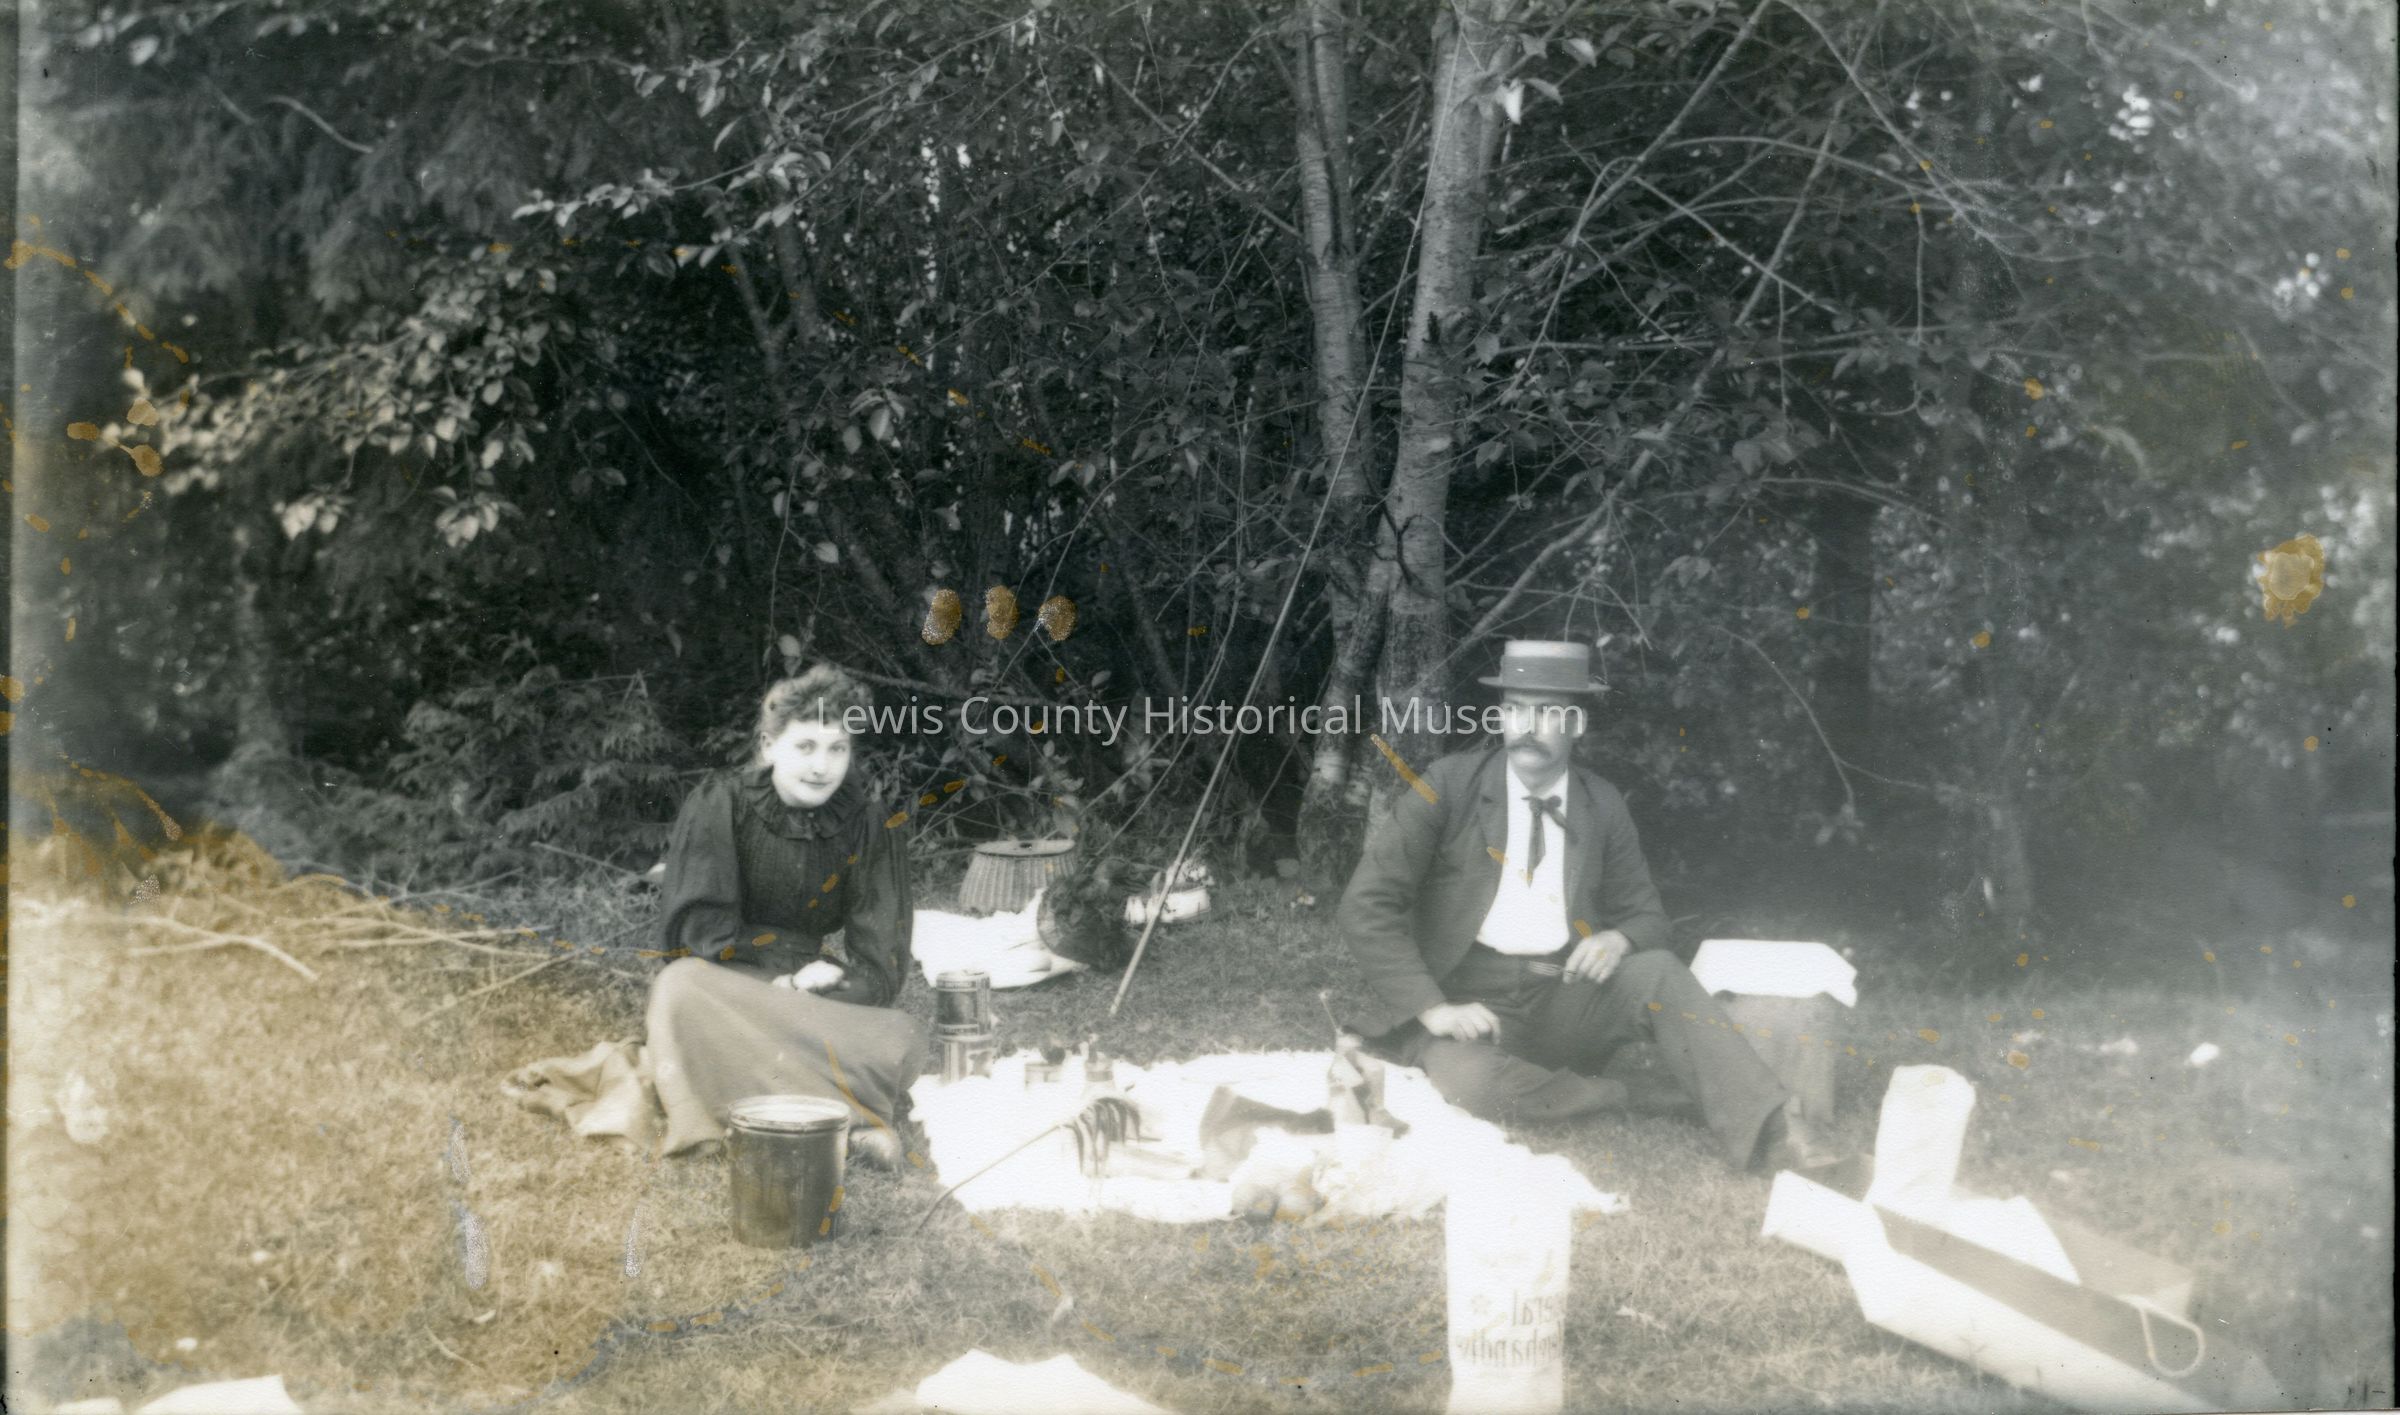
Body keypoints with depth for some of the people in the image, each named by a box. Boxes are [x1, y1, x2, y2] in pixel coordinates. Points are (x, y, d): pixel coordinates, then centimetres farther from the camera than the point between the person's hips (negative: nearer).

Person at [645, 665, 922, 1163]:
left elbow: (880, 968, -7)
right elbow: (699, 927, -11)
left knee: (903, 1040, -25)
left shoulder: (870, 828, -4)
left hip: (816, 998, 2)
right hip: (723, 988, -2)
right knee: (682, 987, -37)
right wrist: (800, 965, -16)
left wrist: (801, 997, -25)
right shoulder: (717, 806, -8)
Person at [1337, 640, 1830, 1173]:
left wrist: (1618, 940, -12)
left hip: (1564, 1003, 3)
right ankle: (1627, 1099, -17)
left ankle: (1770, 1133, -31)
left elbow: (1646, 915, 15)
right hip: (1469, 1005, -3)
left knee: (1657, 971, -25)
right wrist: (1433, 1009, -20)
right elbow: (1366, 907, -9)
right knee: (1469, 1082, -36)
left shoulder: (1603, 807, 6)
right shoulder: (1450, 785, -6)